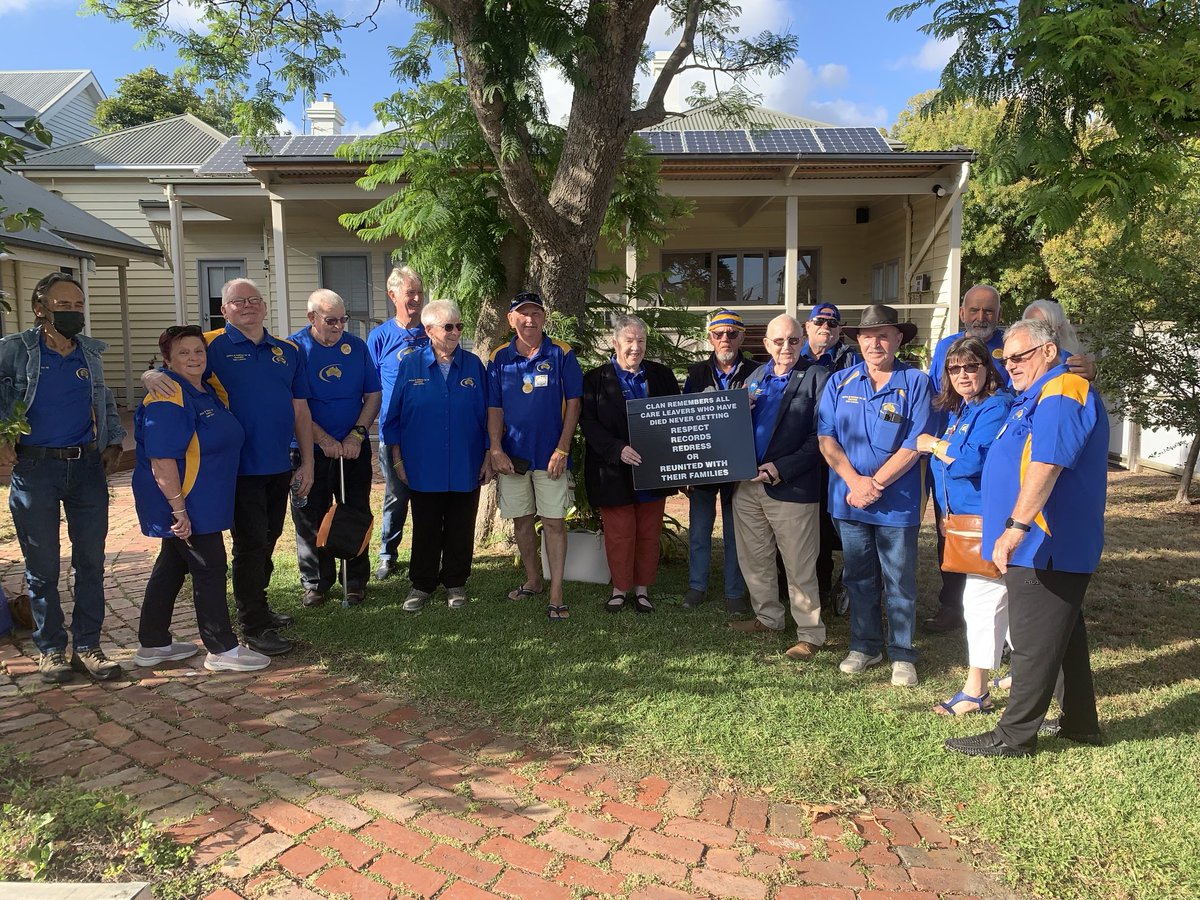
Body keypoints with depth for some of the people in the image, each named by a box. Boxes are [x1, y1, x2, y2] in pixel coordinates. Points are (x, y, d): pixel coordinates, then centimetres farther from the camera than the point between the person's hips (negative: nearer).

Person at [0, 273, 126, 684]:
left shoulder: (91, 352, 9)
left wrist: (114, 442, 9)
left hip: (87, 466, 3)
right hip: (34, 468, -3)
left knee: (91, 561, 6)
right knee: (42, 566, 6)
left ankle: (87, 646, 16)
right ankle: (50, 649, 19)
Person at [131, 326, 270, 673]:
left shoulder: (205, 392, 11)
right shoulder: (168, 399, -20)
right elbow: (162, 461, -26)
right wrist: (179, 509, -26)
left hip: (202, 502, 10)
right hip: (184, 506, -10)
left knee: (172, 566, 17)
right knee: (210, 569, -3)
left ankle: (153, 644, 30)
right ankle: (222, 650, 9)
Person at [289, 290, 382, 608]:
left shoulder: (357, 346, 3)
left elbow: (373, 396, 5)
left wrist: (357, 435, -8)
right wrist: (324, 440, -15)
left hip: (355, 448, 2)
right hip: (311, 450, -2)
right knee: (310, 519, 6)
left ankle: (356, 581, 20)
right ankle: (316, 582, 21)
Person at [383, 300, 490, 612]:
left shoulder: (474, 365, 2)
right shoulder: (410, 365, -1)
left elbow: (487, 414, 5)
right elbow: (392, 416, 3)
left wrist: (488, 457, 2)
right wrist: (397, 459, 0)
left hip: (465, 468, 1)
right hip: (424, 467, -1)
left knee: (460, 530, 10)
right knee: (425, 530, 9)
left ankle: (455, 583, 26)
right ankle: (421, 585, 24)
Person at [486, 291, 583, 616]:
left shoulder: (561, 354, -2)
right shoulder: (499, 357, 5)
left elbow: (573, 403, -3)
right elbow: (494, 409, 4)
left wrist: (562, 449, -10)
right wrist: (495, 450, -6)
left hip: (550, 455, -3)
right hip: (512, 455, 3)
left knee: (554, 522, -2)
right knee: (521, 520, 12)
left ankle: (556, 591, 4)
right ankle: (533, 580, 28)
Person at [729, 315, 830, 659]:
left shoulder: (817, 378, -6)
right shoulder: (755, 378, 13)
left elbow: (820, 436, -13)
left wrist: (781, 469, -18)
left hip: (791, 487, -6)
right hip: (747, 484, 6)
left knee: (799, 567, 2)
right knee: (754, 558, 16)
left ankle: (810, 634, 15)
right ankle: (768, 617, 34)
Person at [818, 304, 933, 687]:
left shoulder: (916, 382, -4)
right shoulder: (840, 382, 4)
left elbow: (913, 446, -9)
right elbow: (826, 438, -1)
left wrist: (875, 484, -15)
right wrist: (855, 481, -14)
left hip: (897, 501, -3)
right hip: (848, 498, 3)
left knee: (899, 583, 6)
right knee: (858, 577, 14)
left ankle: (903, 655, 20)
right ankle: (865, 645, 29)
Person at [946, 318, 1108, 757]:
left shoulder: (1062, 394, -17)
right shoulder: (1039, 397, 18)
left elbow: (1046, 466, -28)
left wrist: (1016, 527, -30)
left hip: (1046, 545, -11)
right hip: (1052, 545, 11)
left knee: (1034, 640, -3)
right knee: (1064, 633, 19)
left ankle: (1015, 734, 6)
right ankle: (1079, 721, 31)